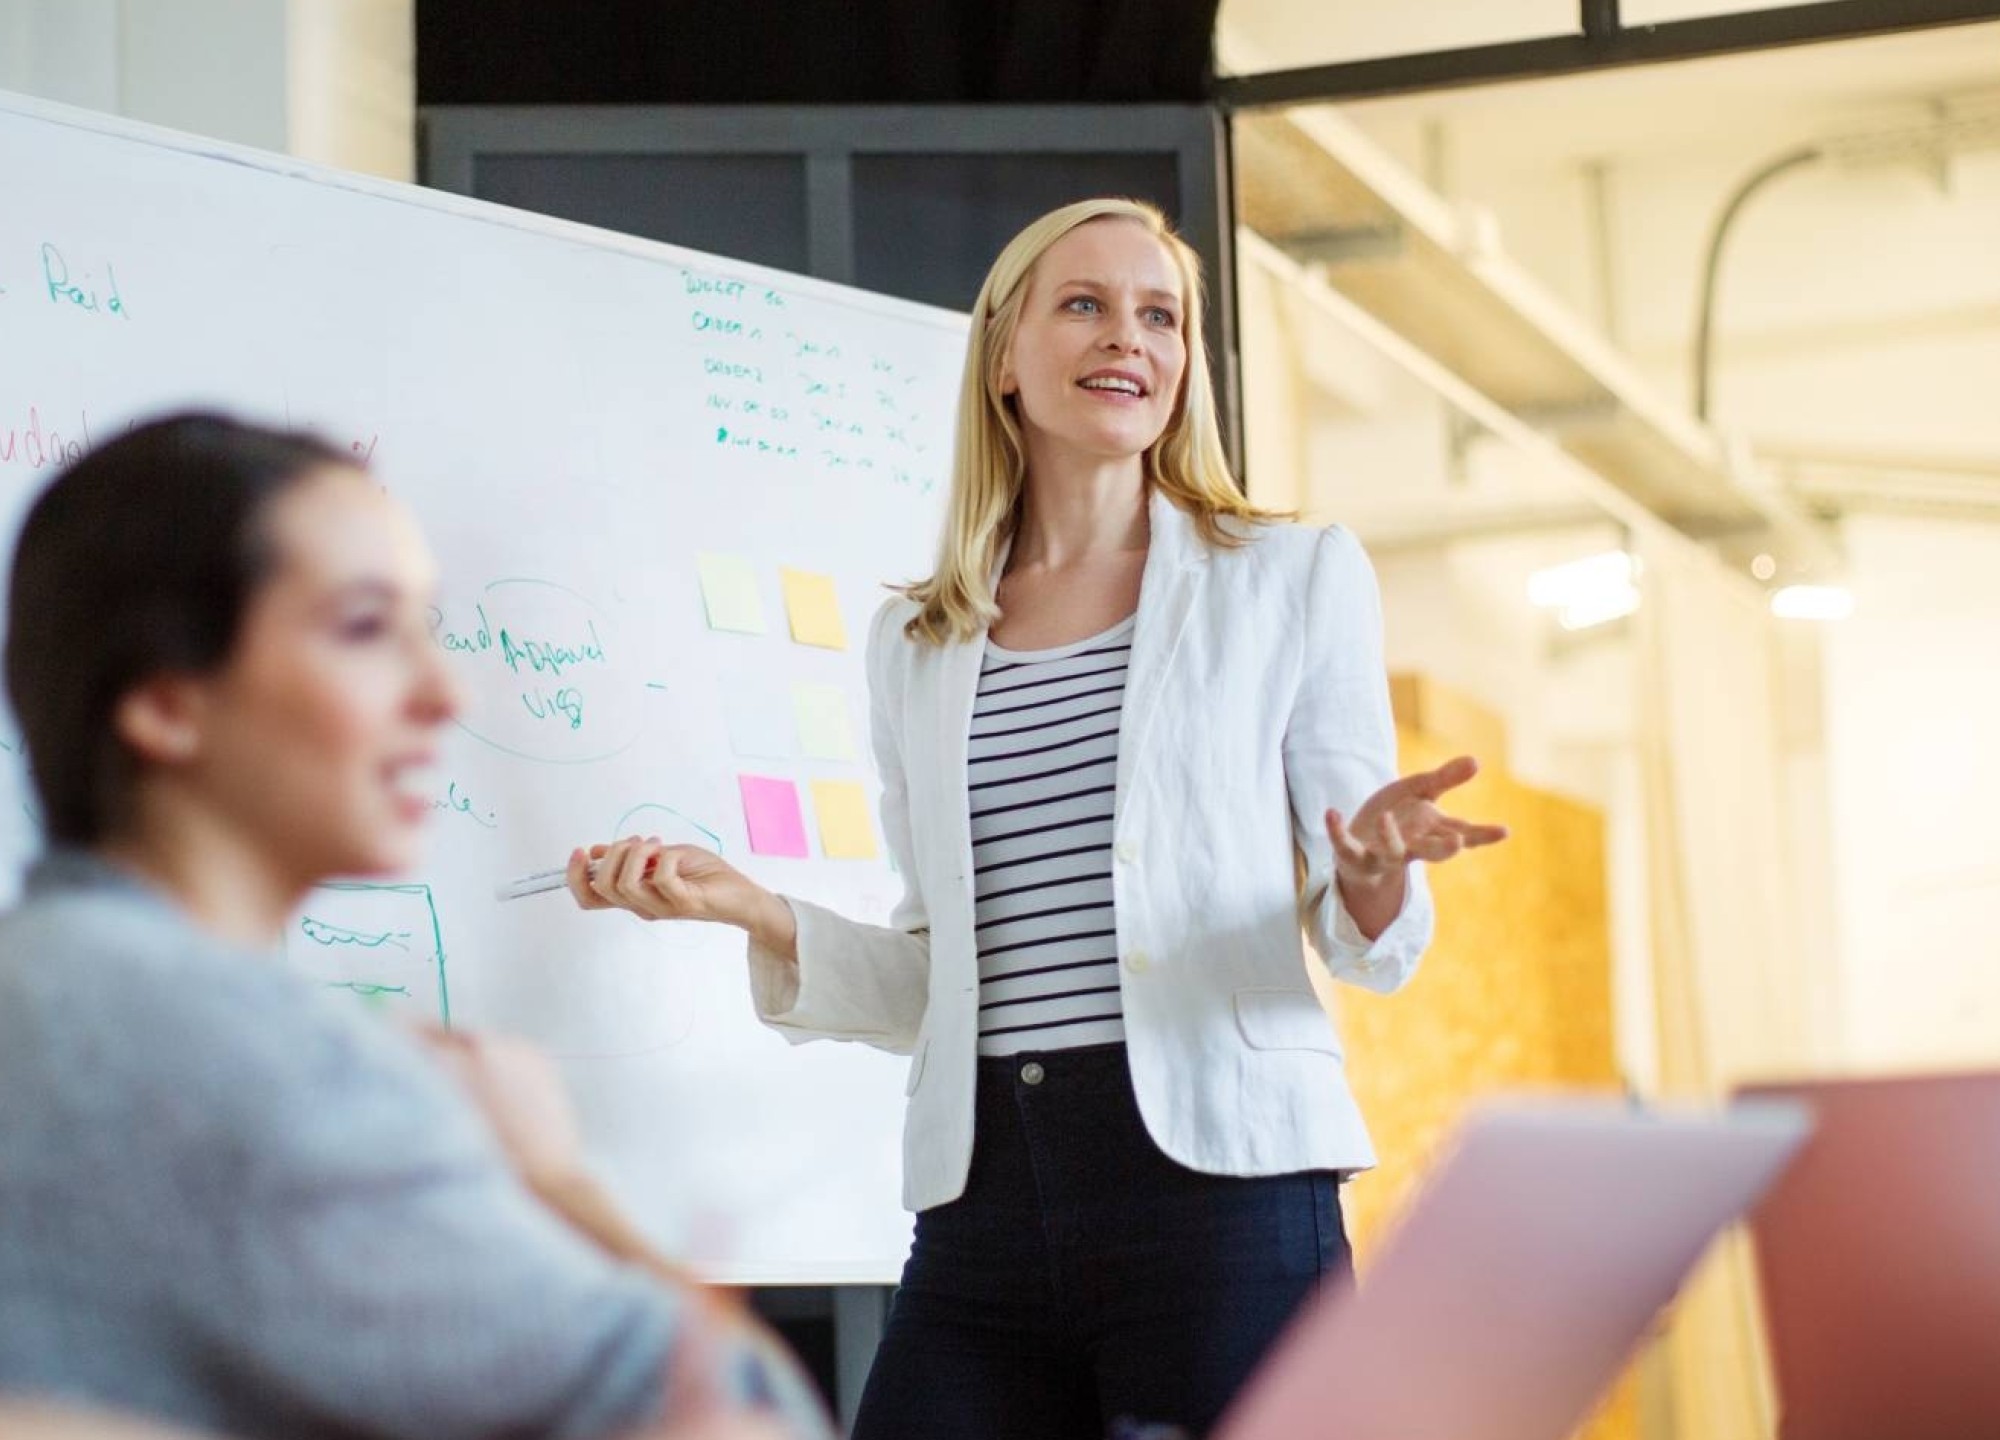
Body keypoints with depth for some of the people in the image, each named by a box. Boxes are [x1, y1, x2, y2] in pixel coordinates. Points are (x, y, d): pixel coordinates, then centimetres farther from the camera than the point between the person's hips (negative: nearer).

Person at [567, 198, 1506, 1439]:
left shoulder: (1293, 578, 7)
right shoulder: (914, 647, 15)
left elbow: (1368, 945, 4)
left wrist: (1374, 875, -18)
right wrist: (751, 908, 1)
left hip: (1218, 1184, -3)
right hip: (983, 1207, 3)